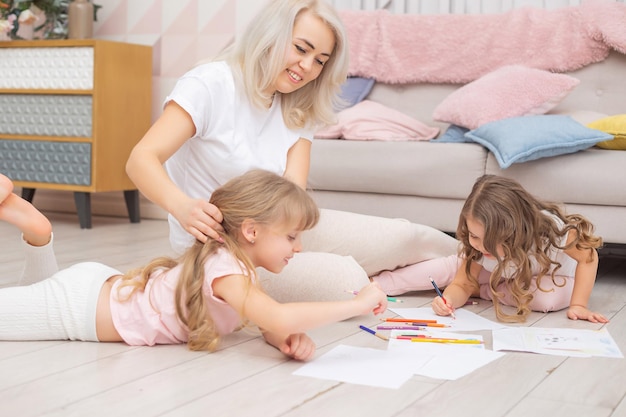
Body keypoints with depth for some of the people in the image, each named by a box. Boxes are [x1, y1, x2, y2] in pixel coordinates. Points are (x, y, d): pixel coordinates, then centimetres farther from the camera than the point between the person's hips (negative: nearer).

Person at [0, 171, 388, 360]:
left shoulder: (239, 264, -3)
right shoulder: (225, 268, -31)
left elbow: (271, 326, 3)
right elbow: (280, 318, -46)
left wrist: (293, 340, -21)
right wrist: (357, 304, -37)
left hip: (102, 284, 8)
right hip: (80, 305, -8)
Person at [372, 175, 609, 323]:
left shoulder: (548, 229, -42)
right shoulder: (477, 249, -29)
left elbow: (588, 255, -28)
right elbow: (461, 284, -24)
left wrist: (578, 305, -31)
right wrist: (449, 299, -47)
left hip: (552, 274, -2)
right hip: (506, 275, 2)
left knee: (550, 299, -38)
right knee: (451, 267, -21)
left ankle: (485, 290, -15)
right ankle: (375, 283, -11)